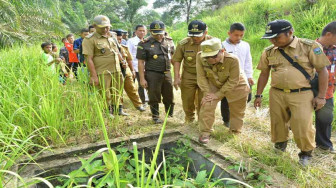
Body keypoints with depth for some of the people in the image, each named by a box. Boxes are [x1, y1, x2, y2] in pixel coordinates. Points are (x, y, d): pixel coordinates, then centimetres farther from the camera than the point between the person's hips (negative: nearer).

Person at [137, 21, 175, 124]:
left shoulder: (169, 42, 7)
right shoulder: (144, 44, -7)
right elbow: (141, 62, -7)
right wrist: (142, 79, -11)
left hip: (167, 73, 4)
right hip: (152, 74, -4)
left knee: (169, 97, 14)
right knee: (154, 98, 5)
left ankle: (171, 115, 34)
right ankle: (155, 116, 23)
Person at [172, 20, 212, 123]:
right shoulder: (183, 44, -8)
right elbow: (177, 60, -1)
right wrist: (176, 77, -7)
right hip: (188, 77, 1)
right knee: (187, 101, 10)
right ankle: (189, 120, 36)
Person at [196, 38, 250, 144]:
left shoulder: (233, 60, -35)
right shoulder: (200, 57, -29)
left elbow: (233, 81, -25)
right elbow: (201, 77, -18)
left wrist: (218, 94, -24)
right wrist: (207, 93, -22)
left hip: (235, 87, -1)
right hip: (213, 85, 2)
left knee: (237, 111, 13)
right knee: (207, 105, -15)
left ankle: (236, 131, 38)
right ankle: (205, 133, 1)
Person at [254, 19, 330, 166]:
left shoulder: (309, 46, -6)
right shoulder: (269, 52, 4)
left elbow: (322, 70, -3)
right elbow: (264, 74, 12)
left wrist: (321, 96, -6)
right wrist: (258, 95, 11)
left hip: (302, 94, -3)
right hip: (277, 94, 3)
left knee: (302, 126, -3)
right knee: (277, 123, 12)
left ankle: (306, 153, 24)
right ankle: (280, 145, 40)